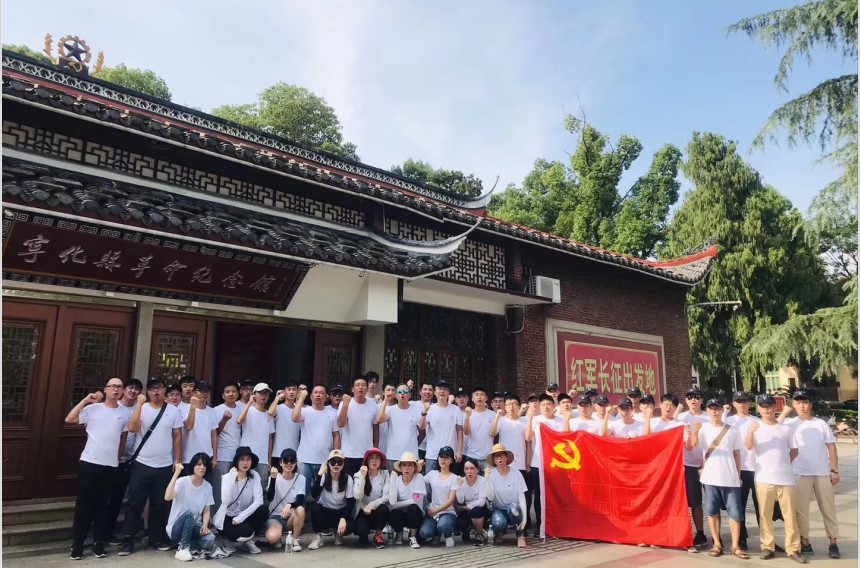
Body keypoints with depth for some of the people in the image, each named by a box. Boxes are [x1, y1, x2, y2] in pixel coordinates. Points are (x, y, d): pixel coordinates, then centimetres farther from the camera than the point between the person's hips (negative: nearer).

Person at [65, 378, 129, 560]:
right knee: (84, 504, 4)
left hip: (111, 466, 2)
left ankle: (99, 543, 18)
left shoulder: (124, 413, 6)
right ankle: (77, 545, 15)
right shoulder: (93, 409, 0)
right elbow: (69, 419, -8)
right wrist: (86, 400, -9)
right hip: (89, 463, -1)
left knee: (102, 506, 9)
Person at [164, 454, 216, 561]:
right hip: (176, 527, -2)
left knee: (210, 540, -30)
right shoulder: (182, 481, -15)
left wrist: (205, 526, -16)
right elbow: (167, 497, -34)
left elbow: (207, 511, 4)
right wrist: (176, 473, -34)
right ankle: (182, 547, -16)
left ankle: (191, 546, 1)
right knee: (191, 513, -35)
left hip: (194, 526, 3)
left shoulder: (208, 487, 1)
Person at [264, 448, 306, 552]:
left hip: (292, 517, 1)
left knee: (300, 509, -34)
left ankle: (294, 539, -10)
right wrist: (273, 478, -30)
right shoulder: (274, 478, -5)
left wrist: (289, 505, -37)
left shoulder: (300, 478, -5)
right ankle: (278, 539, 6)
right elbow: (269, 498, -20)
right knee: (272, 537, -34)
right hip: (275, 516, -1)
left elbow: (300, 501, -16)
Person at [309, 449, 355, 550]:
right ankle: (317, 536, -10)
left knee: (348, 527, -29)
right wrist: (319, 474, -34)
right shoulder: (323, 477, -13)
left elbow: (351, 502, -12)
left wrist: (343, 518, -27)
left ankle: (338, 533, 9)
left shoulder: (348, 479, -11)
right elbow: (314, 494, -29)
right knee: (315, 508, -33)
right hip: (324, 511, -1)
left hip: (340, 512, 1)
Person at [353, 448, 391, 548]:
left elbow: (386, 497, -13)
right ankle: (363, 537, 10)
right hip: (363, 512, -1)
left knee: (383, 508, -32)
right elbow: (358, 496, -21)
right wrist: (362, 477, -24)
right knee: (361, 528, -31)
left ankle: (378, 535, -2)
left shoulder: (385, 474, -5)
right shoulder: (359, 475, -7)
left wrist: (371, 505, -23)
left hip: (378, 512, 1)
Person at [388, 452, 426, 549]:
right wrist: (393, 480, -24)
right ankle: (399, 533, 7)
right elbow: (392, 502, -22)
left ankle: (413, 537, -7)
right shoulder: (396, 479, -9)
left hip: (415, 515, -1)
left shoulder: (419, 477, -14)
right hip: (400, 514, 2)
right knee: (395, 514, -31)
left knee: (413, 508, -33)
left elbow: (416, 501, -21)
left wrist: (397, 504, -15)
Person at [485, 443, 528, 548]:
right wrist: (487, 478, -27)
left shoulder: (516, 473, -7)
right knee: (498, 521, -35)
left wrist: (524, 517, -19)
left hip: (514, 511, 1)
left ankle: (520, 535, -7)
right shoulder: (491, 474, -8)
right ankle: (499, 533, 5)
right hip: (498, 510, 0)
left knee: (513, 507, -35)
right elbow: (490, 498, -17)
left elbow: (521, 496, -7)